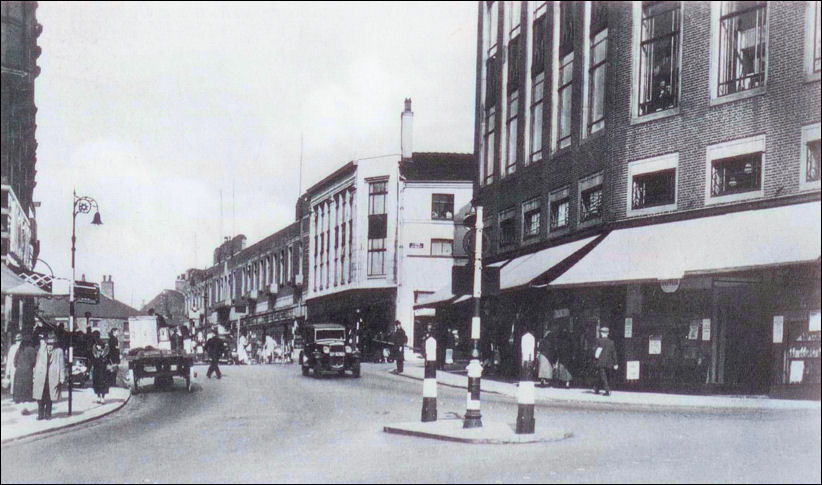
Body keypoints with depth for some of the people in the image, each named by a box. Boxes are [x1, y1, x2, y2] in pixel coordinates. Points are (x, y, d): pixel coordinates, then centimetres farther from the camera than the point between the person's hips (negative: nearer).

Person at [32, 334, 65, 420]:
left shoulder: (59, 351, 4)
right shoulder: (41, 351, 11)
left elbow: (62, 365, 3)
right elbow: (37, 364, 15)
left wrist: (62, 378, -2)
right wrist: (35, 376, 11)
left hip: (52, 379, -2)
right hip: (41, 378, 2)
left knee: (50, 398, 3)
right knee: (40, 397, -1)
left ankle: (48, 414, 12)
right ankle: (40, 414, 7)